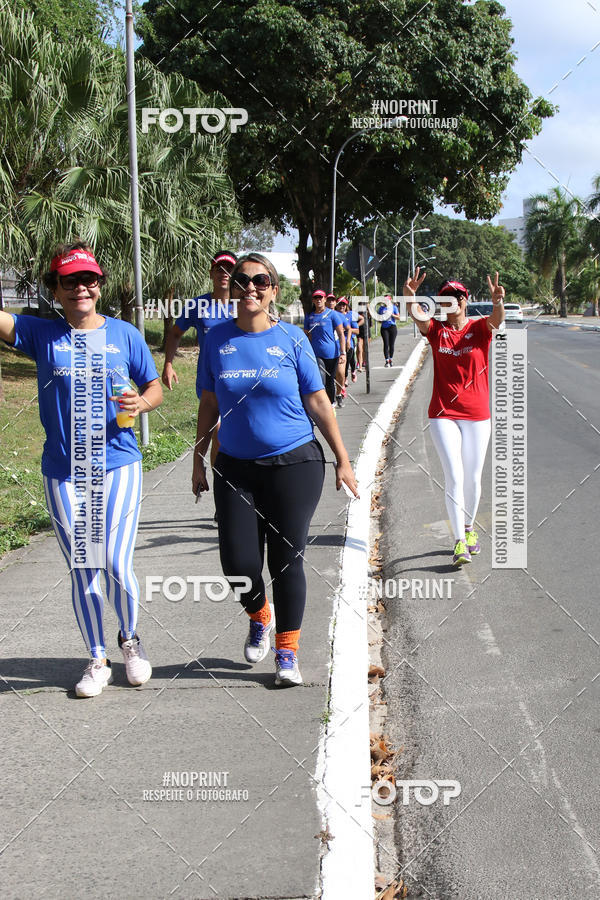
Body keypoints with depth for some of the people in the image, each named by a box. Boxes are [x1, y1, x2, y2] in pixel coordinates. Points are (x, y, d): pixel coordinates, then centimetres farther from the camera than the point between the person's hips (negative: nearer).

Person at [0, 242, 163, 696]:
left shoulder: (124, 334, 3)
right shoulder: (41, 333, 2)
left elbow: (155, 386, 10)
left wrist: (142, 402, -12)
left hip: (118, 463, -1)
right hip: (63, 472, 1)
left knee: (116, 566, -7)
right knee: (82, 571, 7)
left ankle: (130, 638, 23)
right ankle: (98, 659, 24)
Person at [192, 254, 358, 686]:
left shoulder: (291, 339, -2)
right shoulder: (217, 339, 3)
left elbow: (318, 402, 1)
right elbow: (209, 404, 11)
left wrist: (343, 461, 1)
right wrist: (198, 461, 12)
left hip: (294, 464, -2)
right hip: (236, 468, 2)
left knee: (287, 559, 0)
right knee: (238, 561, 0)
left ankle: (287, 651, 16)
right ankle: (259, 617, 33)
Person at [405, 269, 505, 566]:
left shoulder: (480, 328, -1)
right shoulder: (436, 330, 1)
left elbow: (497, 320, -23)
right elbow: (416, 317, -19)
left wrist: (498, 301, -46)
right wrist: (410, 297, -41)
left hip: (477, 415, 1)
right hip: (443, 415, -1)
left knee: (473, 479, 10)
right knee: (454, 477, -10)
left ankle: (469, 527, 34)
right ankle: (459, 542, -7)